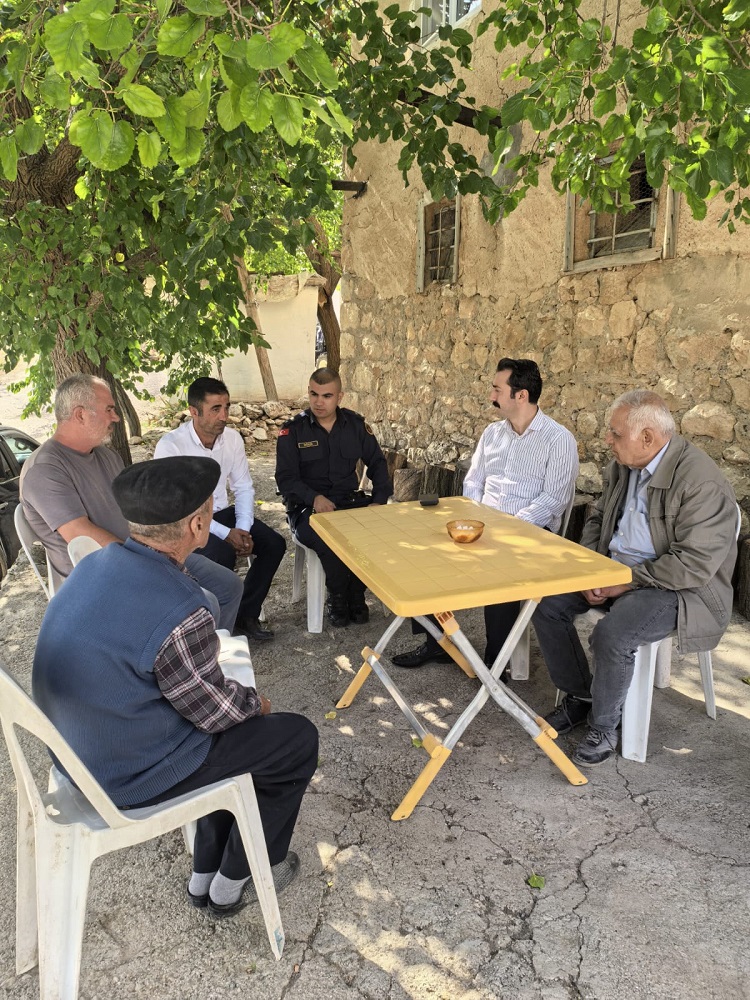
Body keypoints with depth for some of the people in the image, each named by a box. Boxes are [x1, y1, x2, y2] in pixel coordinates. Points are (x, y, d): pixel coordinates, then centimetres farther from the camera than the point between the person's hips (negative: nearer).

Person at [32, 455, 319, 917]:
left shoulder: (98, 564, -6)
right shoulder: (178, 611, -32)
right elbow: (216, 712, -17)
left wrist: (239, 694, 9)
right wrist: (256, 701, 4)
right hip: (134, 776, -8)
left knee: (241, 717, 25)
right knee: (298, 739, 7)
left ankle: (206, 874, 34)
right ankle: (232, 884, 25)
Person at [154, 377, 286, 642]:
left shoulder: (232, 437, -4)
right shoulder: (170, 445, -21)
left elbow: (244, 487, 4)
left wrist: (243, 529, -13)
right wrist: (225, 534, -25)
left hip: (221, 512, 6)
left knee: (274, 543, -12)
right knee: (222, 555, -32)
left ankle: (245, 615, 4)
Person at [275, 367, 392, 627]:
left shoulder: (356, 425, 8)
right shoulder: (292, 431, -1)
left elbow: (377, 463, 14)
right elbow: (286, 478, -7)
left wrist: (380, 499, -3)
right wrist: (315, 498, -25)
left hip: (350, 501, 3)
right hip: (308, 508, -3)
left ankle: (356, 596, -4)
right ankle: (337, 599, -6)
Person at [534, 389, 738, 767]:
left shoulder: (701, 481, -24)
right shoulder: (622, 466, 2)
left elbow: (693, 565, -26)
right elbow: (597, 520, 13)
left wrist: (627, 581, -23)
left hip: (679, 589, -8)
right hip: (614, 570, 8)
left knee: (611, 635, -32)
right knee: (547, 603, -5)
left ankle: (604, 727, -4)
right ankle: (580, 696, 13)